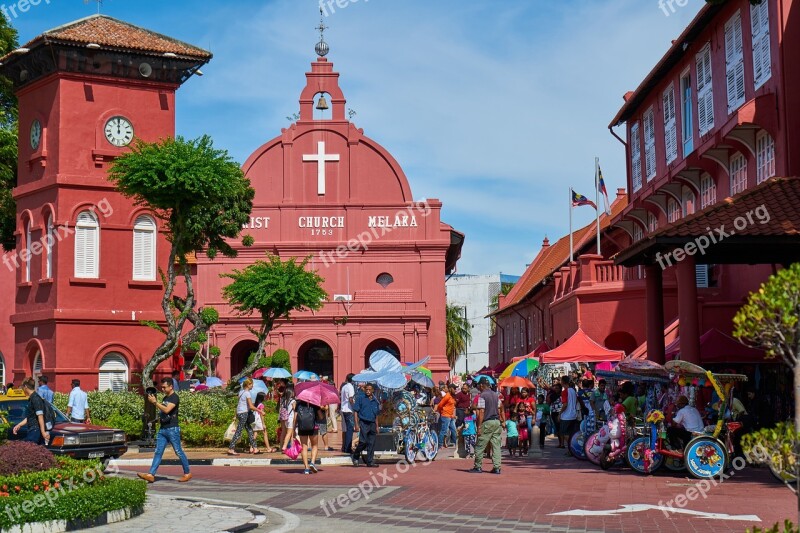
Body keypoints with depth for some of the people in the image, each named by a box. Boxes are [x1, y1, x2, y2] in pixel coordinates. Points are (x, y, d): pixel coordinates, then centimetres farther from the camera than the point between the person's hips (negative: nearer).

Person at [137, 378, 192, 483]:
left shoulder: (175, 397, -11)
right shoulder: (165, 397, 17)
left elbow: (166, 410, -24)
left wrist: (155, 402, -21)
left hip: (172, 429, -8)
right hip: (162, 429, 9)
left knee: (178, 452, -1)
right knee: (158, 452, 0)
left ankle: (187, 473, 10)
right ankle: (151, 475, -6)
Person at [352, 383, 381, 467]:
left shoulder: (375, 400, 13)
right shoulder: (360, 398, -1)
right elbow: (355, 411, -3)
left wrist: (377, 426, 16)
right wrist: (356, 424, -10)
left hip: (372, 423, 5)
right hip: (363, 423, -5)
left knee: (371, 444, 4)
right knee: (363, 442, -11)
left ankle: (370, 462, 10)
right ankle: (355, 457, 10)